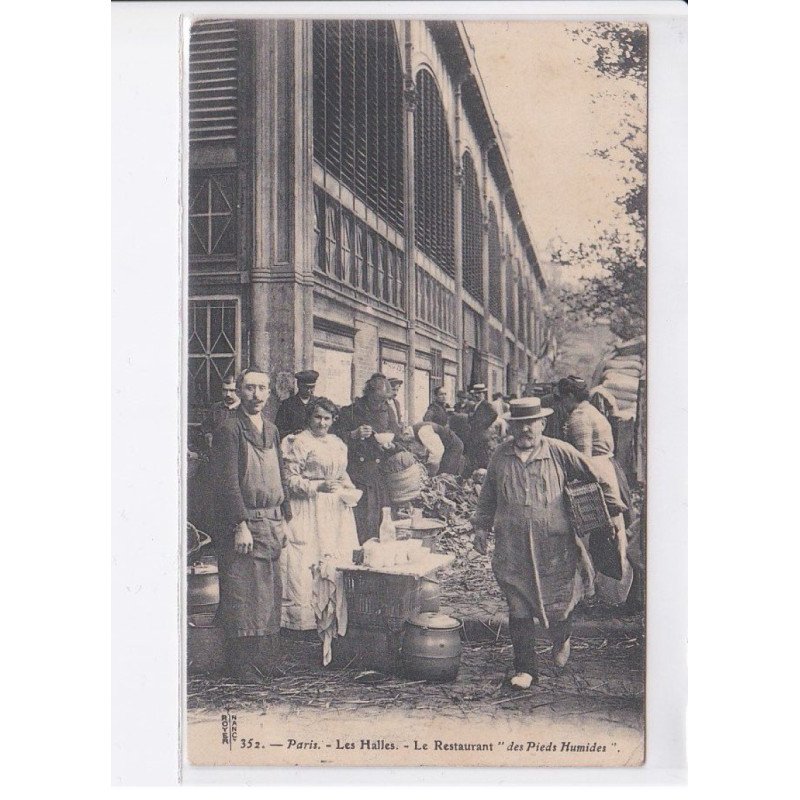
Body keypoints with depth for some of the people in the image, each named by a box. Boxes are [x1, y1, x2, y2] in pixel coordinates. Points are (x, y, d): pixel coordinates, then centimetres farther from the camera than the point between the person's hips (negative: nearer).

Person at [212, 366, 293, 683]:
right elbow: (228, 482, -14)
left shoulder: (271, 430, 16)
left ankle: (267, 661, 22)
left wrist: (284, 520, 14)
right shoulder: (229, 429, -9)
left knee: (270, 596, 12)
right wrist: (241, 526, -18)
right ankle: (244, 667, 5)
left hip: (271, 523, 8)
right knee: (243, 597, -3)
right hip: (243, 524, -8)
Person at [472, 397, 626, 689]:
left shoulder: (560, 453, -1)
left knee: (557, 601, 8)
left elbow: (597, 479, 6)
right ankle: (524, 669, 18)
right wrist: (482, 527, 17)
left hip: (554, 547, -1)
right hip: (512, 548, 2)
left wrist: (615, 514, 4)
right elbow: (487, 496, 19)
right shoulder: (500, 456, 6)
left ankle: (561, 641, 43)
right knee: (518, 610, 3)